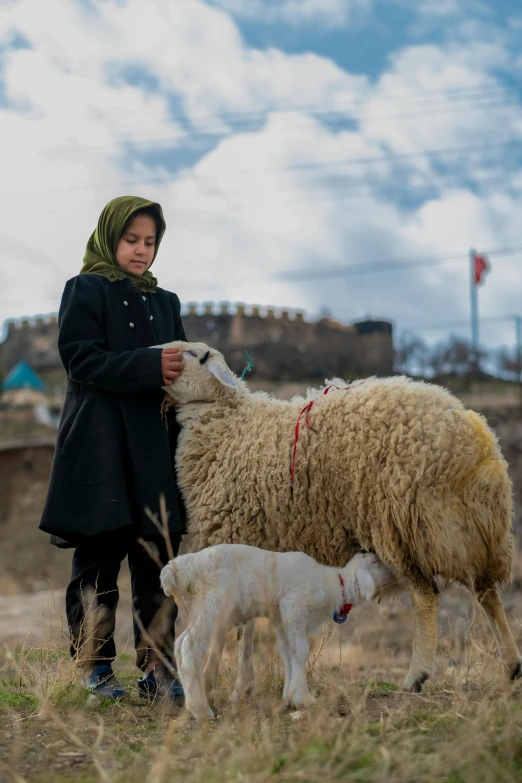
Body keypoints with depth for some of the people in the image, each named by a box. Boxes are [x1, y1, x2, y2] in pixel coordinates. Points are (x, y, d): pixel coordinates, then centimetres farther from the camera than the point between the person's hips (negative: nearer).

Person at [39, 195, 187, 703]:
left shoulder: (164, 302, 20)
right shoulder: (86, 291, 2)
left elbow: (180, 368, 21)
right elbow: (82, 360, -10)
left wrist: (183, 373, -4)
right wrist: (149, 366, -20)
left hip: (155, 449, 5)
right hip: (101, 448, -5)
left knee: (158, 561, 2)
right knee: (98, 560, -2)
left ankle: (156, 669, 6)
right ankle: (93, 670, 5)